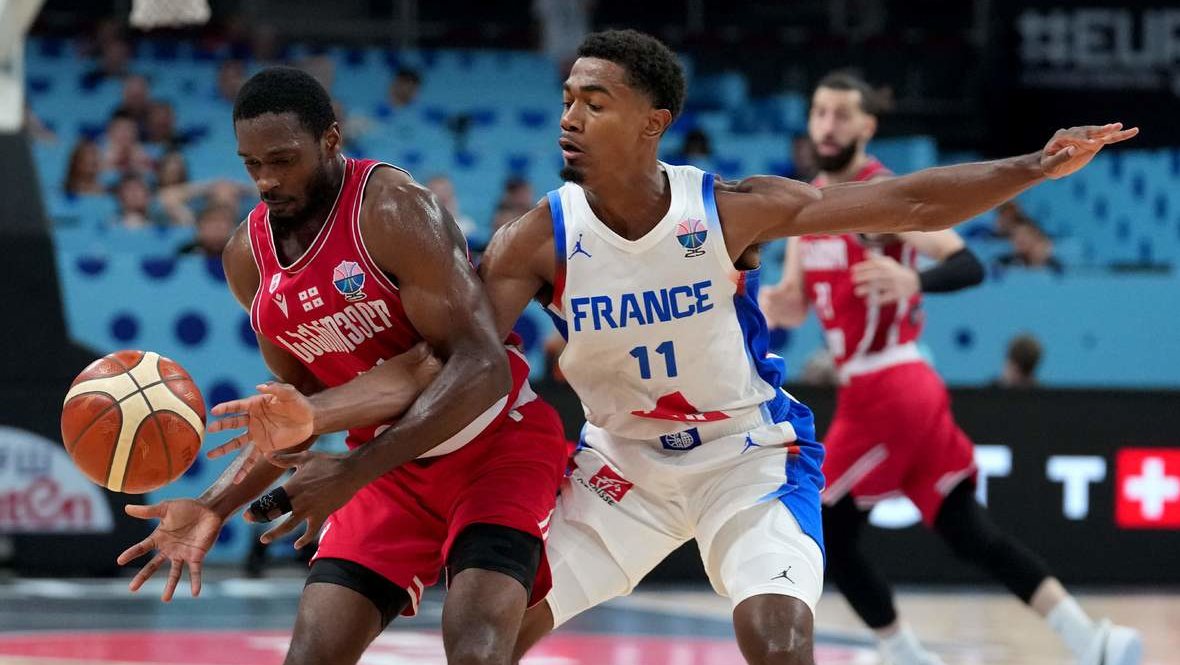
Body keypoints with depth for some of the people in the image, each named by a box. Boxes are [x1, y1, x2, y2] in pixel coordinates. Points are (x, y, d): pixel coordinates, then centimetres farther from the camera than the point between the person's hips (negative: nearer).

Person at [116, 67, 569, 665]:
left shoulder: (394, 211, -22)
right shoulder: (248, 259, 0)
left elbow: (480, 366, -28)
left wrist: (354, 472, -32)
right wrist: (215, 507, -3)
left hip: (497, 443, -6)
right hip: (395, 465, 6)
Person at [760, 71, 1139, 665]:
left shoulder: (882, 195, -12)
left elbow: (968, 265, -21)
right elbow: (795, 308, 20)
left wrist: (912, 280, -41)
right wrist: (777, 305, -4)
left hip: (885, 391, -8)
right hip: (905, 391, 8)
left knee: (828, 532, 0)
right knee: (966, 530, 8)